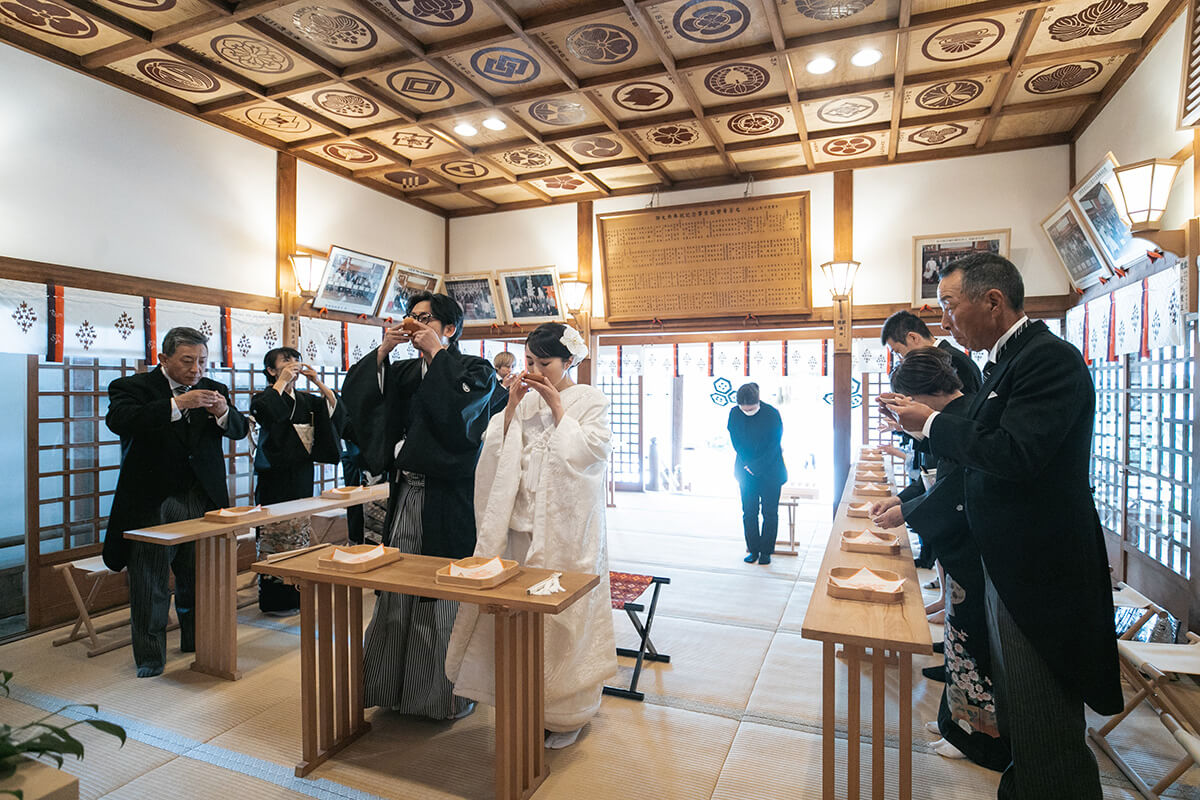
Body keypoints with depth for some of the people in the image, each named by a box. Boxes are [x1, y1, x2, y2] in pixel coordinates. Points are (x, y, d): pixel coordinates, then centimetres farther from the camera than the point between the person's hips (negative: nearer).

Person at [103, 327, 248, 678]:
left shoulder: (213, 389, 7)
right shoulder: (133, 386, -4)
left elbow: (239, 430, 0)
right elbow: (119, 421, -23)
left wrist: (224, 413, -22)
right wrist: (178, 404, -33)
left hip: (202, 501, 3)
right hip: (151, 502, -3)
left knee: (199, 578, 14)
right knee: (150, 582, 5)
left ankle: (197, 642, 31)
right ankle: (150, 655, 20)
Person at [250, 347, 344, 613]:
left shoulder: (306, 400, 13)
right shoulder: (264, 398, -2)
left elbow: (337, 411, 2)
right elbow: (262, 412, -25)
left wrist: (318, 382, -5)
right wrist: (283, 381, -17)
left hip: (301, 477, 6)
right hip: (275, 479, -5)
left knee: (300, 536, 9)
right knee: (276, 535, -4)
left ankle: (296, 595, 19)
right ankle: (274, 599, 6)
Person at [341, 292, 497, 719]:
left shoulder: (475, 370, -1)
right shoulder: (404, 371, 15)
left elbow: (456, 408, -21)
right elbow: (354, 396, 7)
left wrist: (436, 352, -11)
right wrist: (382, 350, -1)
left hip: (448, 498, -5)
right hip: (405, 495, 6)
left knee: (444, 593, 0)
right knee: (398, 590, 11)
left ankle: (450, 691, 16)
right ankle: (399, 683, 28)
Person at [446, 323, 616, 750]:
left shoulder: (591, 399, 0)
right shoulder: (524, 399, 11)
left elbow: (592, 450, -12)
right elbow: (496, 450, 4)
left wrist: (557, 407, -11)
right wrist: (512, 404, -6)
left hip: (567, 529, -4)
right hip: (522, 522, 4)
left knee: (563, 612, 2)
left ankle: (566, 712, 20)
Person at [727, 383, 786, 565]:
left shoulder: (771, 414, -15)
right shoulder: (734, 413, -7)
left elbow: (774, 445, -12)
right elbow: (736, 442, 0)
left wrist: (756, 466, -14)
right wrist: (747, 465, -8)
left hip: (770, 470, -2)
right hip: (746, 470, 3)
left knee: (770, 512, 3)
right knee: (749, 512, 4)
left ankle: (766, 551, 15)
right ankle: (753, 550, 17)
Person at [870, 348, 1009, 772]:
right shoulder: (961, 414, 10)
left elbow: (952, 494, -22)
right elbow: (946, 483, 16)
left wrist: (905, 514, -9)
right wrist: (902, 500, 9)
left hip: (971, 554, -10)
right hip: (965, 550, 10)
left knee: (968, 639, 4)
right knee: (962, 636, 19)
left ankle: (977, 736, 21)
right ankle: (961, 718, 34)